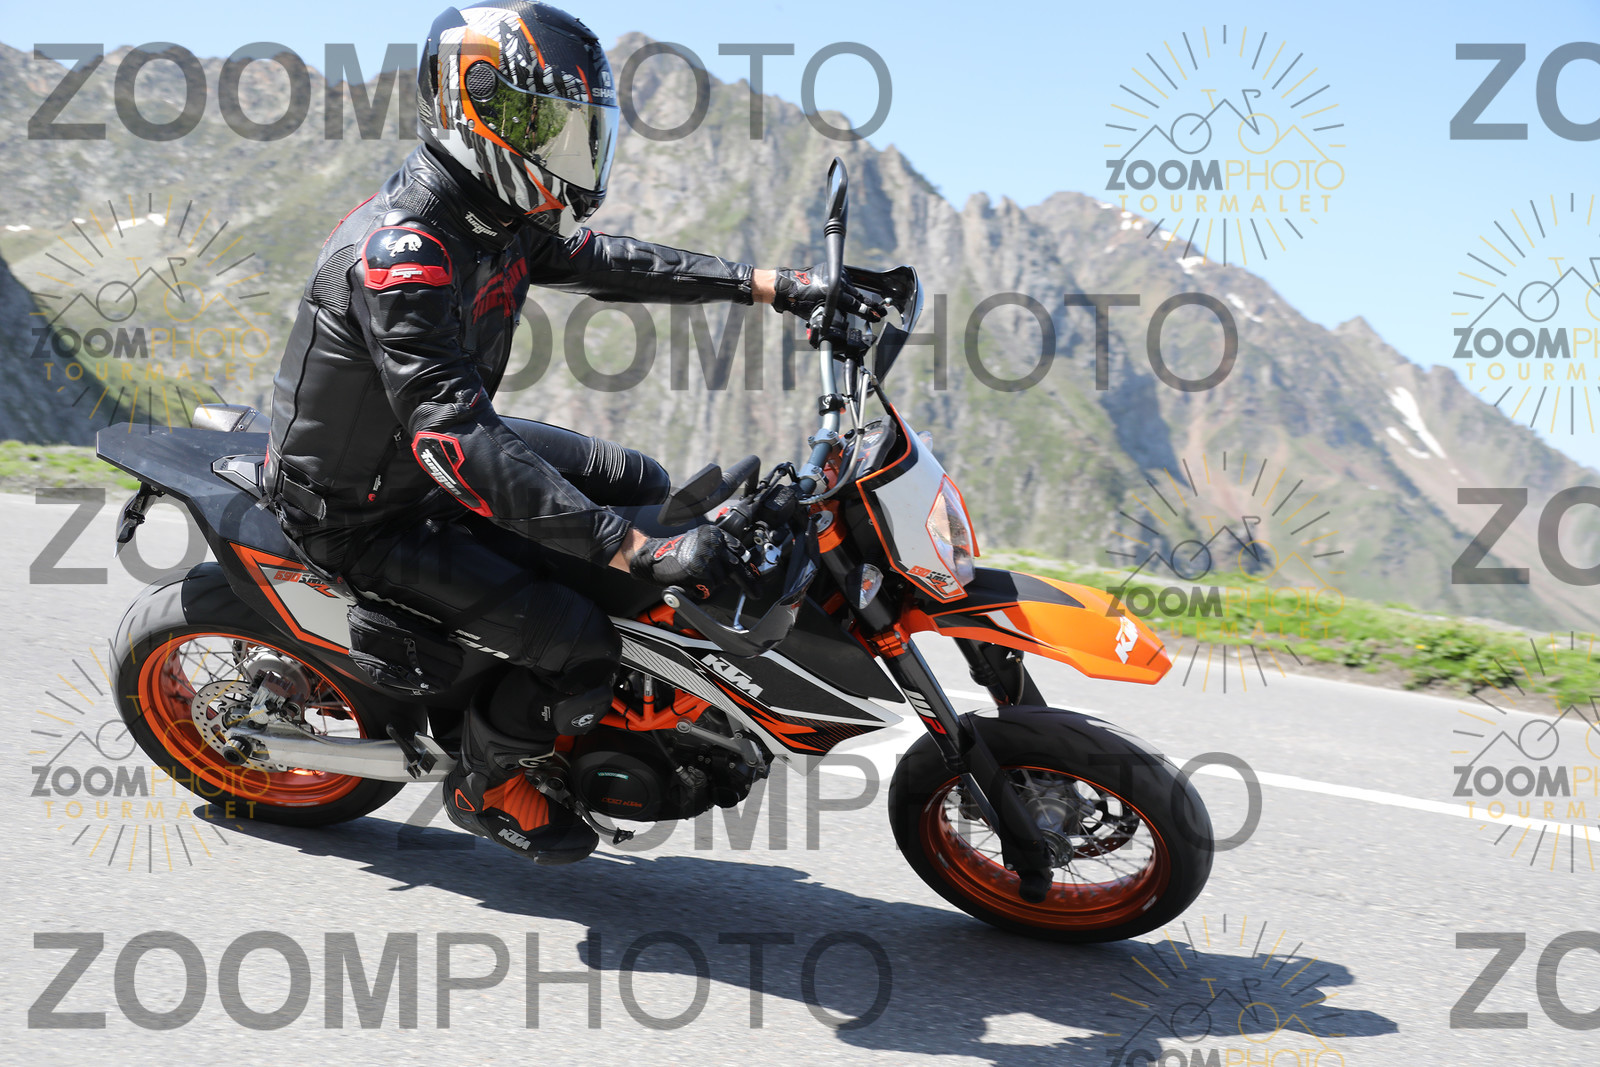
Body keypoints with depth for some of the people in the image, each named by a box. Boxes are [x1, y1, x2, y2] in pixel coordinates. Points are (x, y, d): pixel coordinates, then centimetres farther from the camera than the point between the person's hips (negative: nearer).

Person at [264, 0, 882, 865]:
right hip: (364, 514, -10)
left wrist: (771, 287, 0)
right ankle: (485, 785, 13)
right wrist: (638, 552, -47)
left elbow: (605, 261, 9)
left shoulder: (496, 215, -4)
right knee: (580, 643, -17)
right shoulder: (403, 252, -34)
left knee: (641, 485, 13)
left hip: (430, 443, 10)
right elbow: (459, 443, -42)